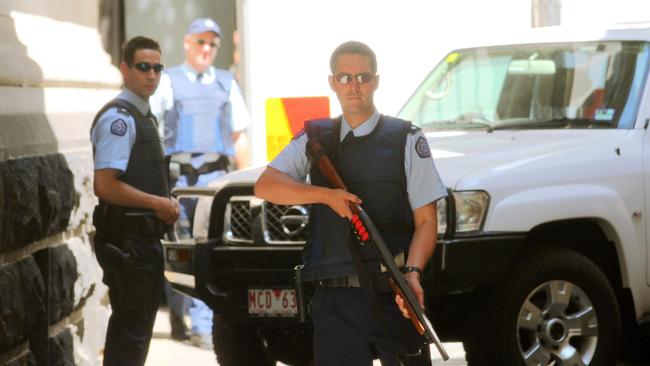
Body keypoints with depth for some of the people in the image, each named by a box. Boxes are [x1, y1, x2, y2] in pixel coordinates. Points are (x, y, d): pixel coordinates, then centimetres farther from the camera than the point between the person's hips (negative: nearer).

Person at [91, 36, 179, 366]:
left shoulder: (143, 116, 16)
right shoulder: (119, 118, -15)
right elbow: (105, 186, -24)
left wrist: (166, 204, 10)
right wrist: (159, 203, -18)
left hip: (145, 237, 10)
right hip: (126, 239, -10)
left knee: (138, 326, 17)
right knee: (130, 330, -7)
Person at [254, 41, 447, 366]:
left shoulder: (406, 140, 5)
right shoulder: (315, 139, 13)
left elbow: (426, 221, 1)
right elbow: (265, 186, -1)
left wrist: (412, 273, -16)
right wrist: (327, 195, -15)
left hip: (393, 296, -1)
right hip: (335, 299, 2)